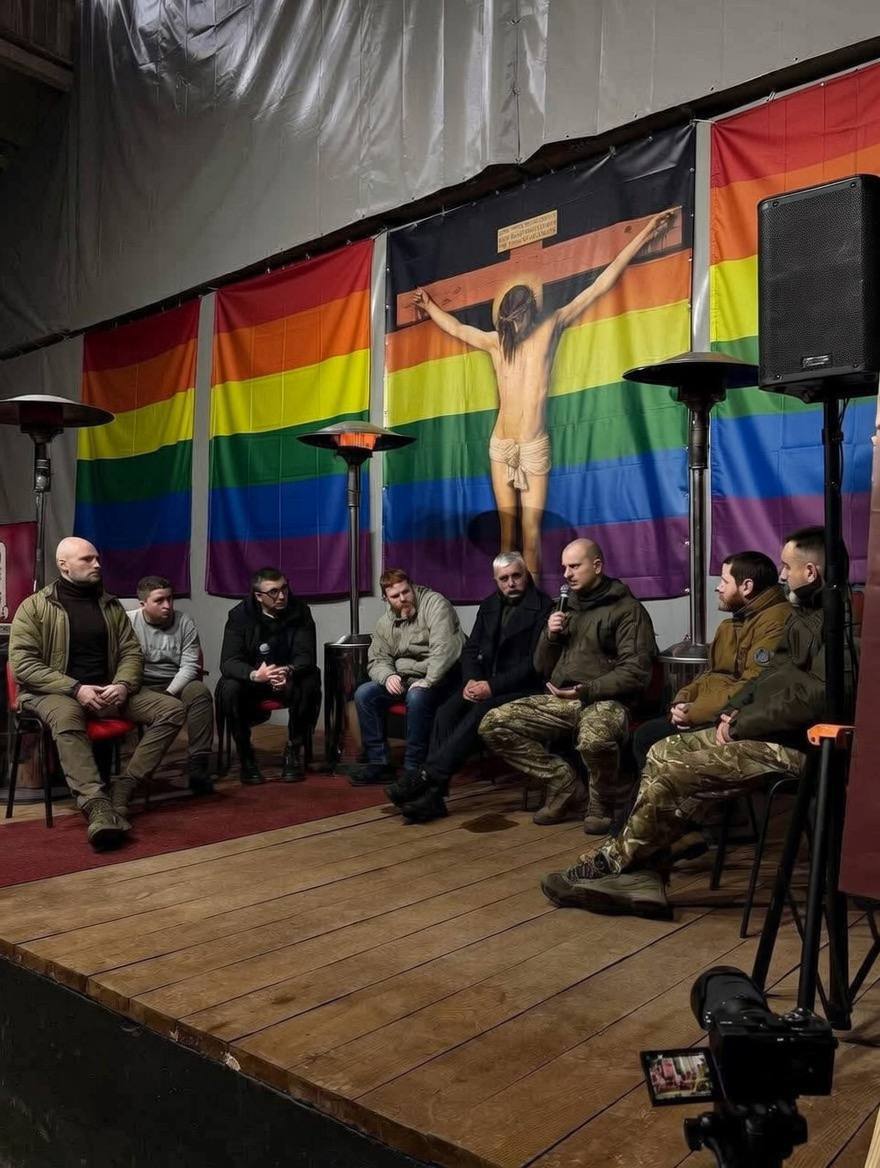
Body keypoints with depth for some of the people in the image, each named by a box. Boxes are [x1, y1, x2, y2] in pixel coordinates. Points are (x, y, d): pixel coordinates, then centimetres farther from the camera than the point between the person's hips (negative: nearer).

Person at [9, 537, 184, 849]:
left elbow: (132, 652, 10)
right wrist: (76, 689, -20)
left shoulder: (110, 605, 12)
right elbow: (22, 664, -9)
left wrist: (123, 685, -13)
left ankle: (122, 789, -24)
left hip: (108, 689, 5)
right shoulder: (34, 607, -1)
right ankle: (97, 808, -51)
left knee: (171, 709, -15)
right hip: (55, 692, -5)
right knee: (66, 717, -41)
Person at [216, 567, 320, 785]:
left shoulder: (300, 612, -8)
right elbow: (228, 661, -19)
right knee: (229, 689, -32)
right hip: (251, 679, 0)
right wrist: (254, 675, -42)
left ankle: (294, 750, -10)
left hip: (290, 678, 1)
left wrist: (289, 671, -40)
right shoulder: (240, 615, -10)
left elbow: (306, 656, -15)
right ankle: (245, 755, -12)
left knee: (309, 685, -31)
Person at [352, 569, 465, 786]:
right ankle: (379, 762, -6)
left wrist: (427, 682, -28)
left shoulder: (434, 603, -11)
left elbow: (444, 648, -23)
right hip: (402, 679, 7)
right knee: (363, 694, -12)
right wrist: (388, 676, -12)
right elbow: (376, 659, 10)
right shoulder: (385, 621, 10)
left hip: (438, 677, -7)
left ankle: (413, 769, -23)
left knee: (417, 697, -36)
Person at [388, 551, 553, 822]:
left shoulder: (543, 607, -8)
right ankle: (433, 793, -27)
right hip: (486, 684, 6)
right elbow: (471, 649, 15)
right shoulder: (489, 605, 15)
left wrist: (493, 686, -20)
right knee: (447, 710, -21)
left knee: (480, 713, -32)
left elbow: (536, 663, -15)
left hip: (524, 688, -6)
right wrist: (471, 680, -6)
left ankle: (426, 777, -33)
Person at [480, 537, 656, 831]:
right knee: (493, 725, -13)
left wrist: (586, 690, -22)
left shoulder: (627, 609, -1)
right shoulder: (565, 607, 20)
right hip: (559, 699, 7)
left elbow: (635, 672, -11)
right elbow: (542, 668, 21)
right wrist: (550, 636, 1)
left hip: (604, 700, -6)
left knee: (594, 740, -41)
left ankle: (602, 802, -6)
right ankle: (562, 780, 1)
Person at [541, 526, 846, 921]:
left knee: (672, 774, -17)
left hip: (795, 743, -10)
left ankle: (614, 864, 4)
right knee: (663, 753, -1)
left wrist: (740, 725, -17)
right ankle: (641, 876, -5)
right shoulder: (804, 612, 17)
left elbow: (815, 697, -25)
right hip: (762, 728, 10)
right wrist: (733, 711, 2)